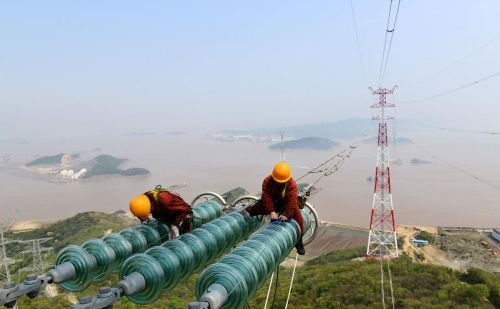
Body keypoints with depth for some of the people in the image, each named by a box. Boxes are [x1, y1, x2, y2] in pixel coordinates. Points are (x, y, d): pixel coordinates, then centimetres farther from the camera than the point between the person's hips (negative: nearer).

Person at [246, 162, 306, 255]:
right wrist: (272, 212, -44)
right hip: (271, 202, 2)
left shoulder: (292, 184, -28)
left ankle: (299, 242, -9)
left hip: (285, 203, -1)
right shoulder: (267, 181, -25)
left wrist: (286, 215, -47)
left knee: (298, 217, -24)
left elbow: (292, 201, -36)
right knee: (253, 209, -4)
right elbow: (266, 197, -33)